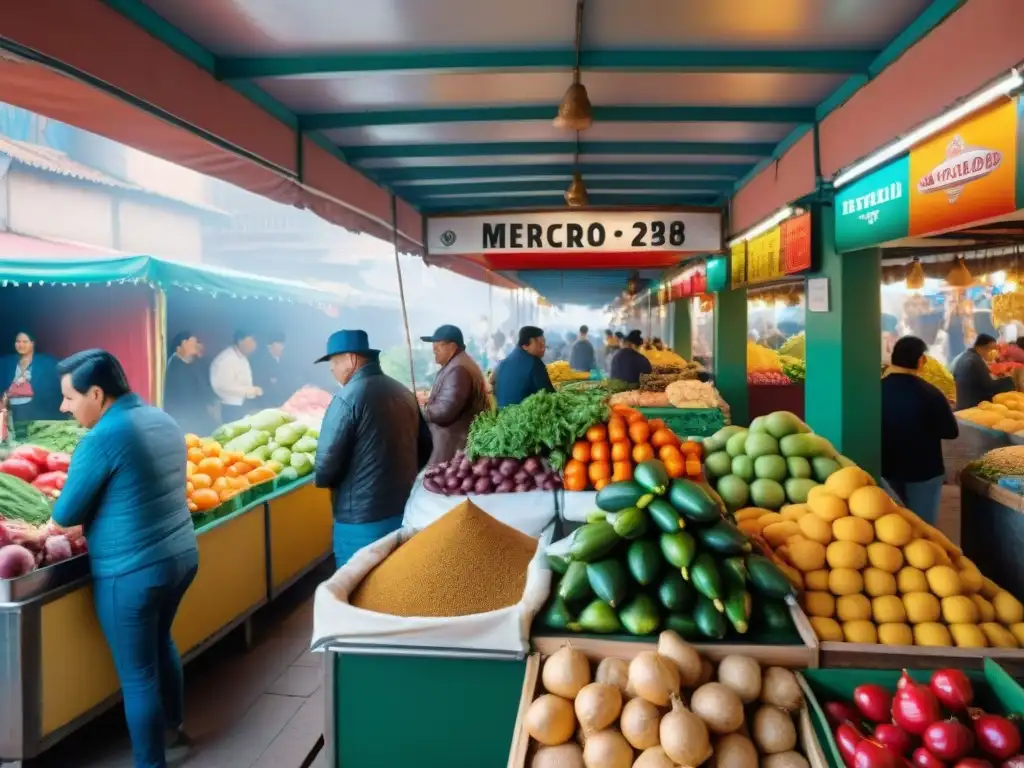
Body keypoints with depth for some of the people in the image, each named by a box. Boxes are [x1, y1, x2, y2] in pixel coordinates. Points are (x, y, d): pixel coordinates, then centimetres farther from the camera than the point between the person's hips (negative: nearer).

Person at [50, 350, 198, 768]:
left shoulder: (102, 439, -20)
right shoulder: (163, 420, 5)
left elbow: (65, 514, -12)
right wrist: (99, 504, 13)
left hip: (131, 573, -8)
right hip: (181, 556, 9)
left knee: (137, 675, 8)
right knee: (161, 641, 29)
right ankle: (174, 728, 47)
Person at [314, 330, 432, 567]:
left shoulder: (348, 397, -16)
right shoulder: (404, 392, 6)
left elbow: (327, 464, -18)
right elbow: (425, 448, 13)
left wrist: (320, 478, 3)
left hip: (362, 520, -7)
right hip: (405, 511, 7)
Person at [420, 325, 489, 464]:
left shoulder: (458, 369, -19)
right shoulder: (456, 365, 16)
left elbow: (445, 411, -24)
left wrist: (419, 410, -9)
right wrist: (429, 401, 7)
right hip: (455, 441, 11)